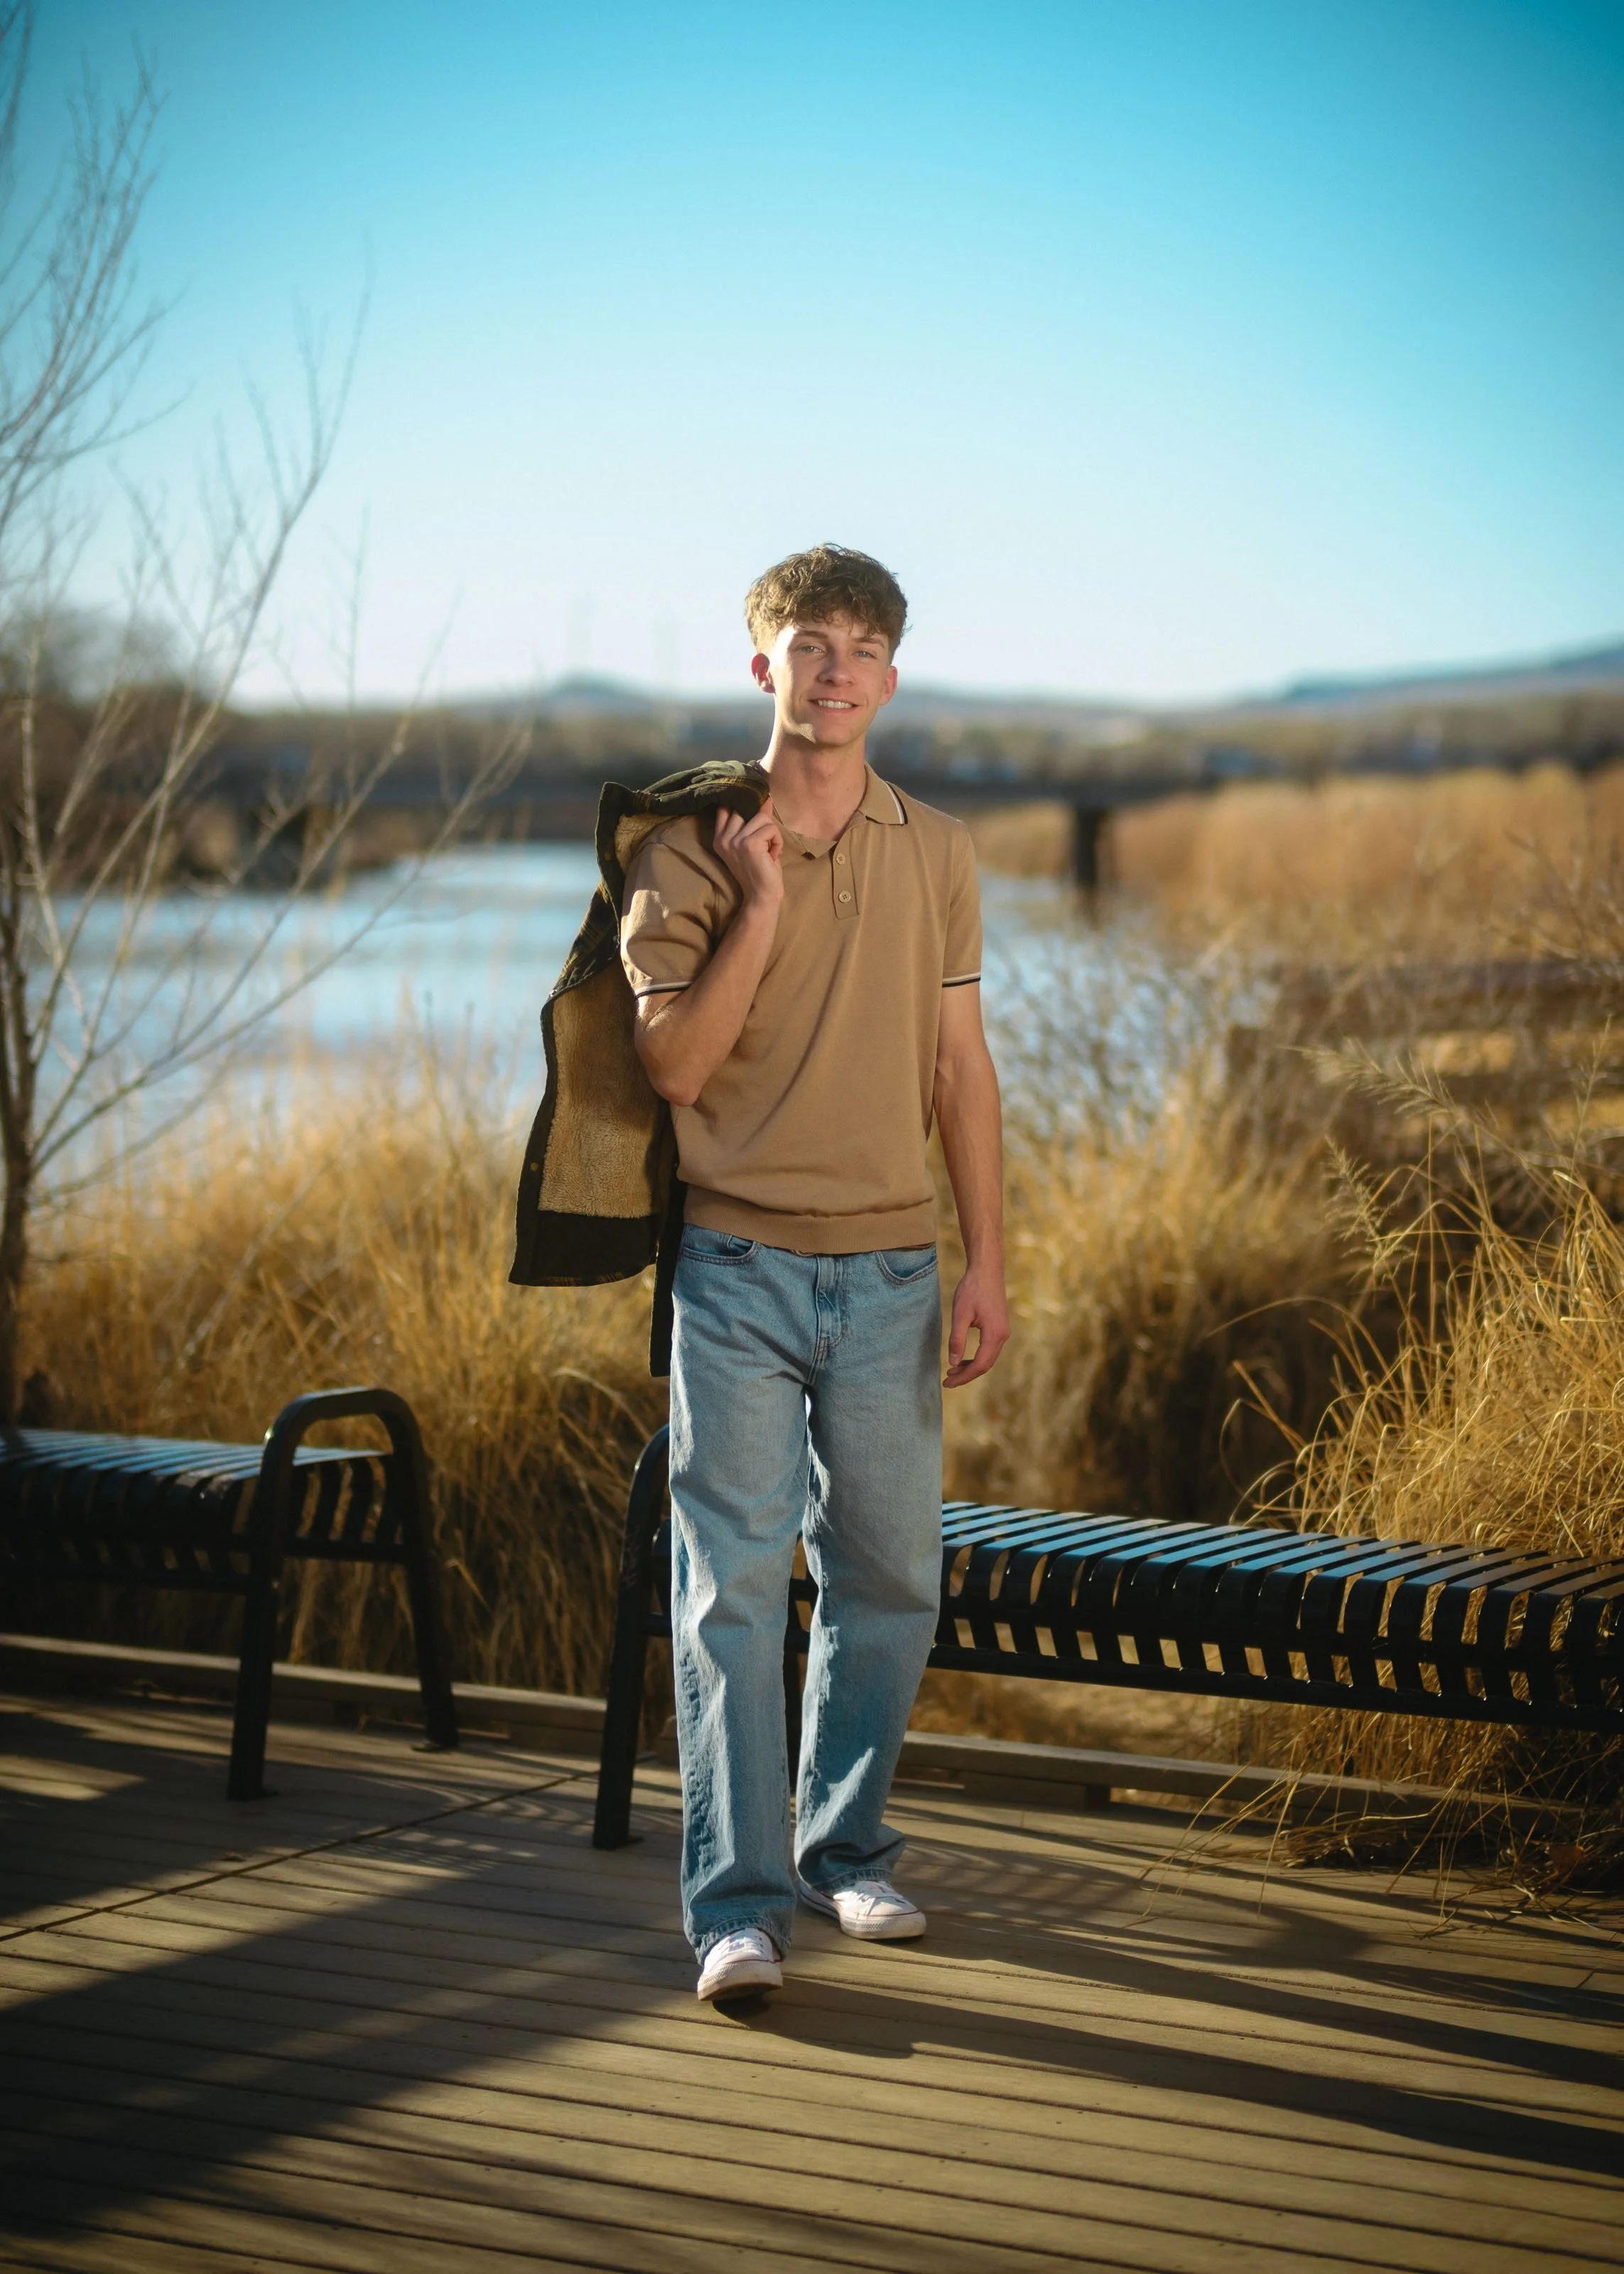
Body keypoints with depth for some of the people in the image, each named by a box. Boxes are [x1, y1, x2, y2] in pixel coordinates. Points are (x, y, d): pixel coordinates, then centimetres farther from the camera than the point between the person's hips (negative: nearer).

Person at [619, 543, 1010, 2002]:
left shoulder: (935, 855, 9)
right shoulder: (689, 850, -1)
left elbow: (960, 1069, 10)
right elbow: (674, 1066, -8)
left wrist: (987, 1265, 5)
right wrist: (762, 911, -16)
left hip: (889, 1268, 3)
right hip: (741, 1264, -3)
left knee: (890, 1576, 8)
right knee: (734, 1584, -5)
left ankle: (849, 1849, 26)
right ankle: (740, 1904, -3)